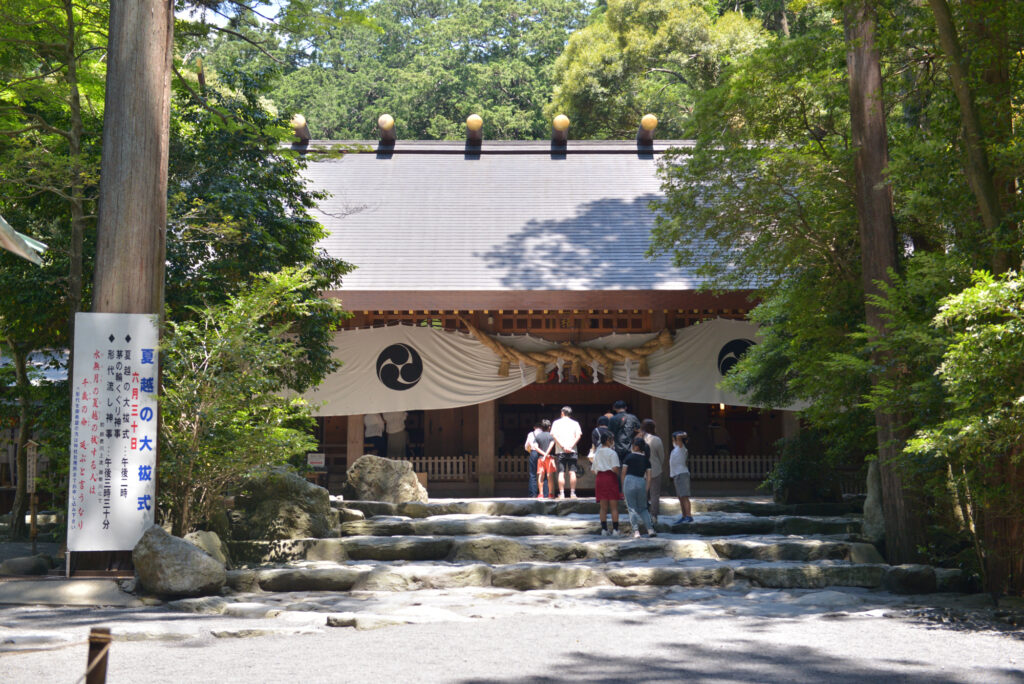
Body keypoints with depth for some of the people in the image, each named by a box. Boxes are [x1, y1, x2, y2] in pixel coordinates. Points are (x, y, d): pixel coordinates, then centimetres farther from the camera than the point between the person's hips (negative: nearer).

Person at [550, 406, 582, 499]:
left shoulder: (556, 423, 8)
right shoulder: (575, 423, 10)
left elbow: (554, 435, -5)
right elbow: (578, 436, -4)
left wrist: (563, 446, -10)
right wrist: (571, 446, -11)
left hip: (560, 451, 0)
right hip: (572, 451, 0)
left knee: (561, 473, 0)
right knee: (572, 472, 1)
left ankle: (561, 493, -5)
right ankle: (572, 493, -2)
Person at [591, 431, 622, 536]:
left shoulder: (597, 453, 11)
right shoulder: (612, 453, -7)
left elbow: (594, 469, 12)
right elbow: (615, 468, -15)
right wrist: (618, 476, 3)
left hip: (599, 478, 5)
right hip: (610, 477, -5)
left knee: (603, 507, 8)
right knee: (614, 506, 2)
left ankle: (604, 529, 3)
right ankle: (615, 529, 0)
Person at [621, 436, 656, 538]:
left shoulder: (629, 456, 0)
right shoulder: (646, 459, 11)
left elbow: (623, 473, 0)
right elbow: (649, 476, 7)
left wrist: (623, 487, 9)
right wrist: (646, 489, 10)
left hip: (629, 481, -4)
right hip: (642, 482, 4)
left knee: (632, 508, 1)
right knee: (643, 508, 15)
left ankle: (636, 531, -7)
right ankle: (650, 529, 3)